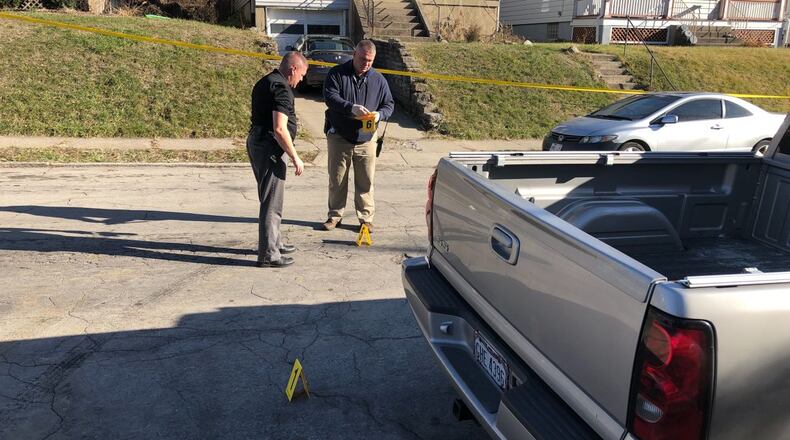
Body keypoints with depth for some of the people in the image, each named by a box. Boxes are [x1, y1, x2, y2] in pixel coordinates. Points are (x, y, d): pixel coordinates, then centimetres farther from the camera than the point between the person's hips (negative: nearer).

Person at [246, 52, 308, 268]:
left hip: (256, 142, 10)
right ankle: (268, 255, 2)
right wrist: (295, 157, -18)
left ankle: (274, 243, 34)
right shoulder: (281, 88, -17)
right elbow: (280, 129, -25)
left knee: (270, 199, 21)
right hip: (269, 147, -10)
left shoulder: (264, 82, 15)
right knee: (272, 203, -4)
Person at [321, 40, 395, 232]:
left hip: (366, 139, 2)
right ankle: (334, 215, 22)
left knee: (365, 181, 3)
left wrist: (379, 114, -13)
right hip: (339, 137, -1)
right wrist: (351, 108, -30)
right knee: (337, 180, 8)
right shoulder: (337, 73, -3)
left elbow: (389, 104, 10)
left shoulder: (378, 79, 5)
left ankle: (366, 217, 15)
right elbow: (330, 97, -15)